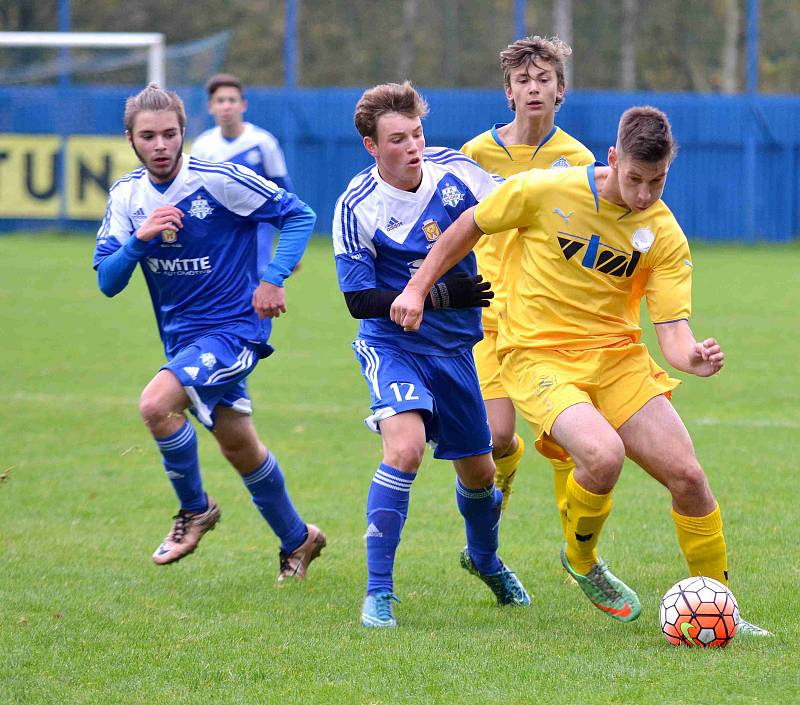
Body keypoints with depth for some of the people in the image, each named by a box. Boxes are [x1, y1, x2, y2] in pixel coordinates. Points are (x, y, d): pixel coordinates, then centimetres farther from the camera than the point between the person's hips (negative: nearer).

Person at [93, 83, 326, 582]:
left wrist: (274, 279, -20)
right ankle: (297, 540, 35)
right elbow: (107, 281, -7)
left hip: (234, 327, -6)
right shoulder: (127, 197, 0)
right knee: (239, 448, 16)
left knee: (157, 403, -27)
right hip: (181, 334, 6)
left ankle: (195, 509, -4)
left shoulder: (219, 181, -16)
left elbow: (299, 215, -9)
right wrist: (140, 239, -25)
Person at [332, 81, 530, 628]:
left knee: (479, 472, 13)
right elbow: (360, 301, -18)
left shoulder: (454, 169, -11)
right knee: (405, 445, -28)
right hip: (393, 343, -4)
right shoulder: (357, 208, -19)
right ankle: (378, 593, -19)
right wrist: (439, 296, -25)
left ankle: (484, 558, 47)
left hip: (454, 346, 4)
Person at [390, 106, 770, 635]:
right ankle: (581, 560, 2)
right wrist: (418, 287, 3)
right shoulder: (547, 191, -11)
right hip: (539, 354, -3)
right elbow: (471, 226, 5)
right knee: (604, 454, -29)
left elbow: (672, 327, -9)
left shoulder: (666, 237, -4)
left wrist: (692, 357, -31)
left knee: (687, 476, -8)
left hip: (617, 354, 3)